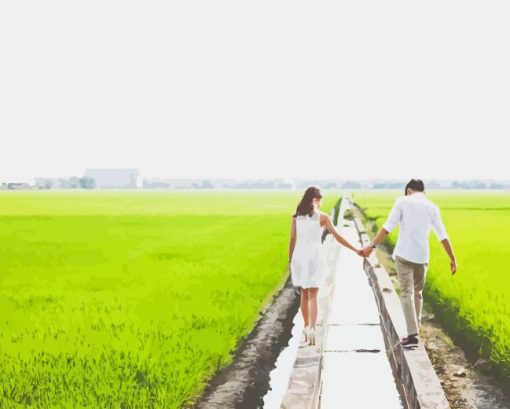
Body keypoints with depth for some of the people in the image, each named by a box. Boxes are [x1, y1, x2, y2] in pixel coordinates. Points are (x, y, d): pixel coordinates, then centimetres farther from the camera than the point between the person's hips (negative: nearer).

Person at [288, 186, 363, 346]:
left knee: (304, 294, 17)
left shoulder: (296, 216, 4)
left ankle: (307, 327, 26)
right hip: (314, 256, -3)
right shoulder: (322, 217, -4)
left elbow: (292, 240, 4)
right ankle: (311, 329, -17)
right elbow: (337, 237, -5)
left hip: (299, 256, 3)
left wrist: (290, 261, 12)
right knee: (312, 295, -2)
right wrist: (356, 250, 0)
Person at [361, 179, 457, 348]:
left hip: (404, 254, -3)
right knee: (417, 293, 18)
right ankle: (416, 328, 23)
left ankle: (413, 334, -14)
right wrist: (452, 258, 13)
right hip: (422, 256, 3)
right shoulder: (432, 207, 8)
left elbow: (388, 227, -7)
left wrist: (372, 245, -6)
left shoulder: (402, 201, 1)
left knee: (407, 293, -4)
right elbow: (442, 236, 7)